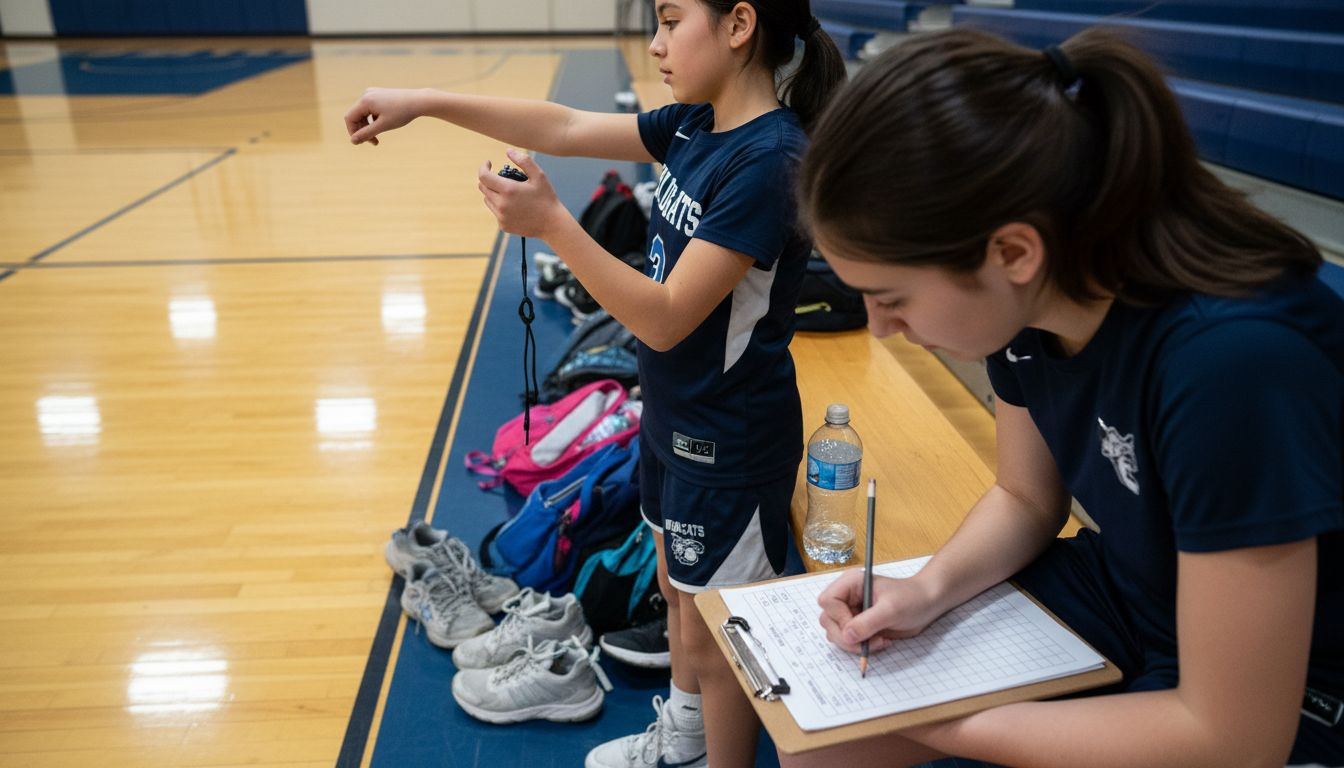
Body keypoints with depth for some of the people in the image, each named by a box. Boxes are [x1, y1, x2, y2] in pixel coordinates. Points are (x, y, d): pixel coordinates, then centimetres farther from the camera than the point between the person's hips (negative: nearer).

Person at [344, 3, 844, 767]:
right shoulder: (696, 124, 0)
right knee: (677, 588, 26)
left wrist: (551, 223, -29)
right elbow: (566, 128, 3)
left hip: (729, 446, -9)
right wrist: (424, 101, 0)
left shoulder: (769, 160, -26)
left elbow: (665, 319, -28)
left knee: (715, 634, 11)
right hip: (673, 419, 9)